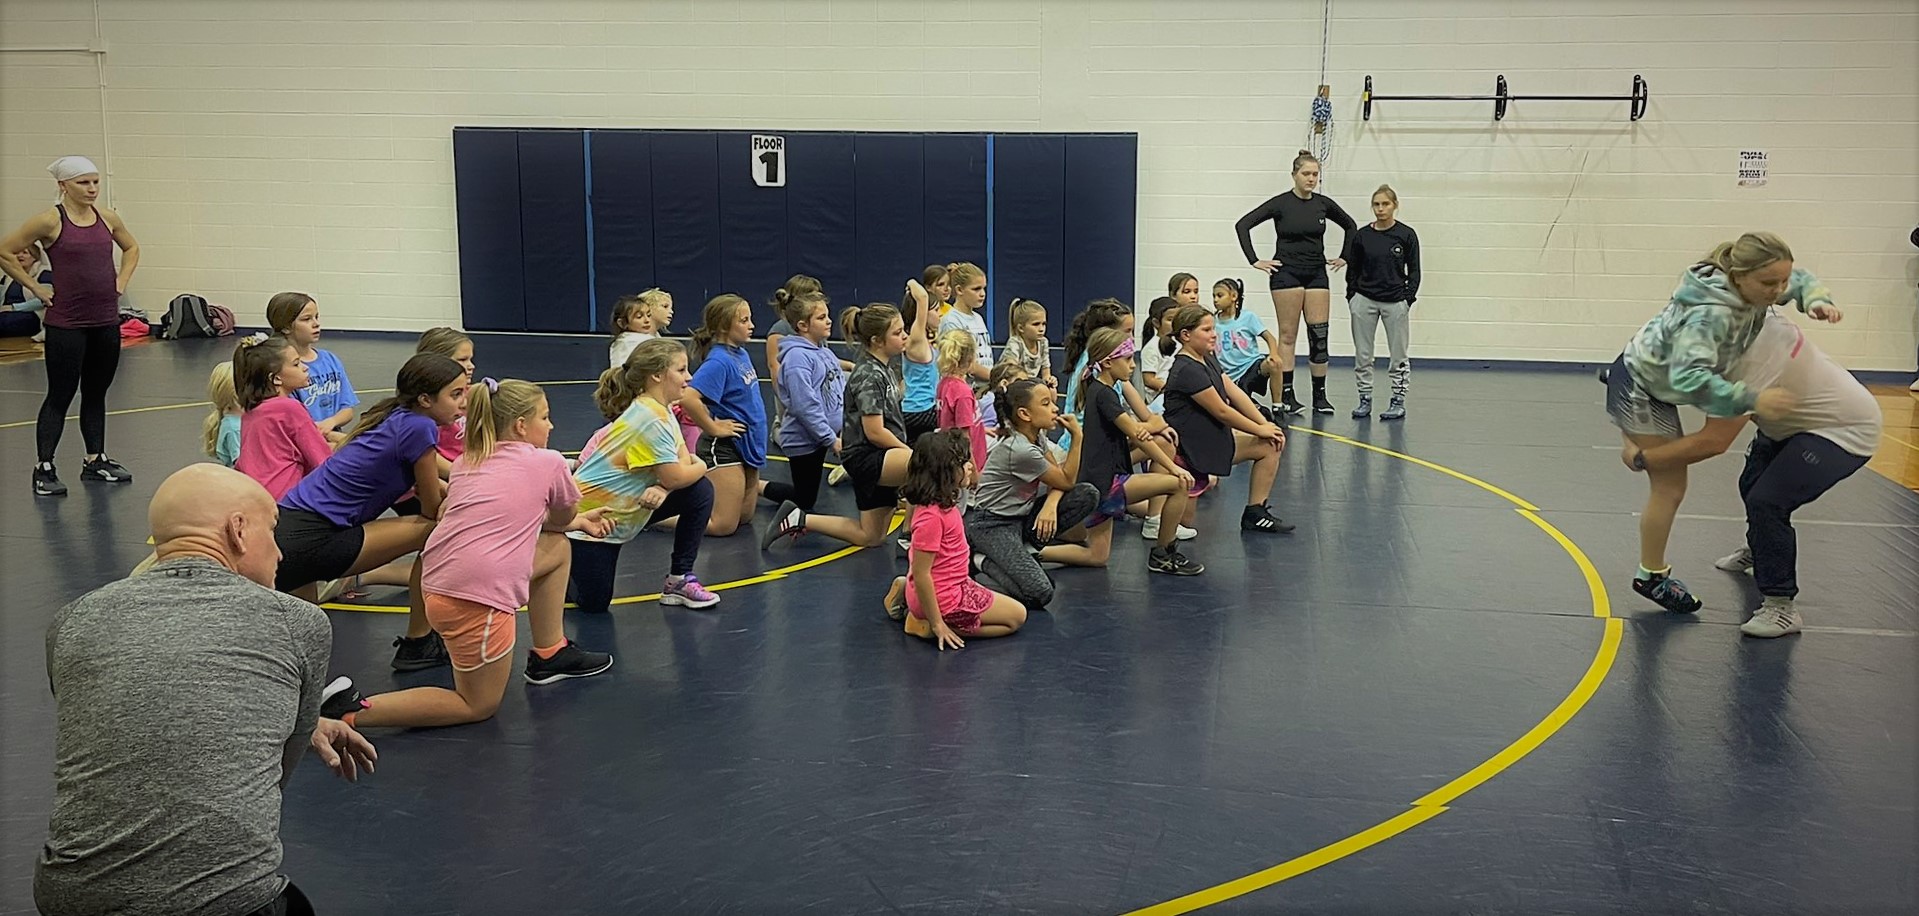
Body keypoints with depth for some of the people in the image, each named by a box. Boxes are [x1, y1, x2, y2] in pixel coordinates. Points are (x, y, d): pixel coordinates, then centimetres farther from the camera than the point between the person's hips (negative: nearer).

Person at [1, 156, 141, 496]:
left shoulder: (107, 217, 5)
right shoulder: (50, 220, -10)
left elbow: (131, 248, 23)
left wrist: (121, 281, 10)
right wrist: (35, 287, -6)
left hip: (106, 321, 5)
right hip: (66, 323, -5)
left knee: (96, 393, 13)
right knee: (60, 395, -1)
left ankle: (96, 461, 23)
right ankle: (44, 469, 6)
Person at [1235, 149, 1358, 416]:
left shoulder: (1323, 204, 5)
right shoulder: (1281, 204, -6)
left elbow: (1350, 226, 21)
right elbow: (1243, 224, -10)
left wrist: (1344, 257, 14)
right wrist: (1254, 261, -12)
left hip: (1317, 274, 4)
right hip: (1286, 273, -4)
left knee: (1319, 336, 1)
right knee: (1287, 336, 0)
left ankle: (1320, 396, 8)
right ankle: (1287, 396, 4)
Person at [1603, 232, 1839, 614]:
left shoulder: (1751, 290, -12)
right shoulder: (1710, 313, -39)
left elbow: (1801, 280, 9)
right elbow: (1690, 379, -49)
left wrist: (1817, 300, -12)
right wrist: (1752, 400, -53)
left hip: (1658, 385, 9)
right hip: (1637, 388, -9)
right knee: (1670, 487, -4)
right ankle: (1651, 578, 12)